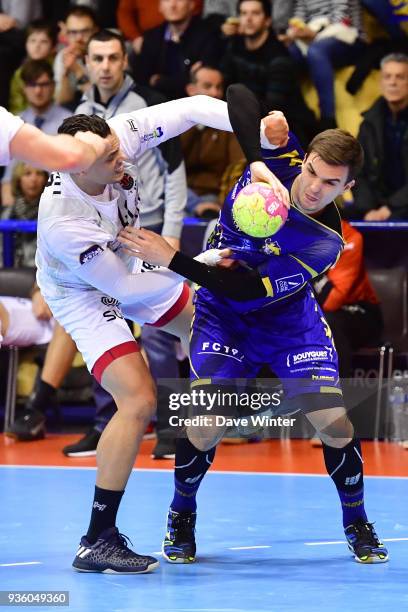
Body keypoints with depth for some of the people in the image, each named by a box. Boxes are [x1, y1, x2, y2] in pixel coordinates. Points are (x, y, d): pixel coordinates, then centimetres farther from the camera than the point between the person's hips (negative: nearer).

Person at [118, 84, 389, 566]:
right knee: (207, 425, -16)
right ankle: (181, 517, 12)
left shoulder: (326, 242, -29)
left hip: (289, 321, -1)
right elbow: (237, 94, -11)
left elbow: (246, 290, -33)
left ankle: (356, 524, 15)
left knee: (334, 422, -12)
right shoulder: (277, 159, -22)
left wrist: (171, 258, -36)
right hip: (221, 316, 1)